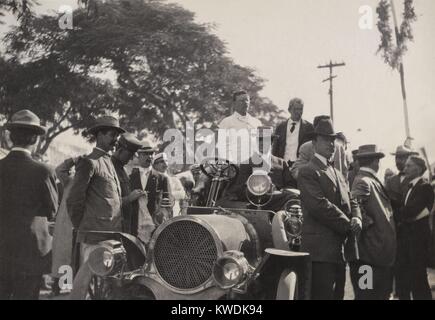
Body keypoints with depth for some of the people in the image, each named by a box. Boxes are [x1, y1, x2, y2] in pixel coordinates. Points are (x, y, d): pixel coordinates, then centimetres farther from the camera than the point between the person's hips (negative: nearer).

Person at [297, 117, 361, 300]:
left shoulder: (337, 174, 22)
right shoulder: (308, 172, -7)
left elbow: (351, 201, 17)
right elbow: (319, 205, -17)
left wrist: (356, 218, -5)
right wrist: (348, 225, -12)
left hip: (340, 249, 9)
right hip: (321, 250, -9)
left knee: (337, 295, 13)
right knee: (323, 295, -8)